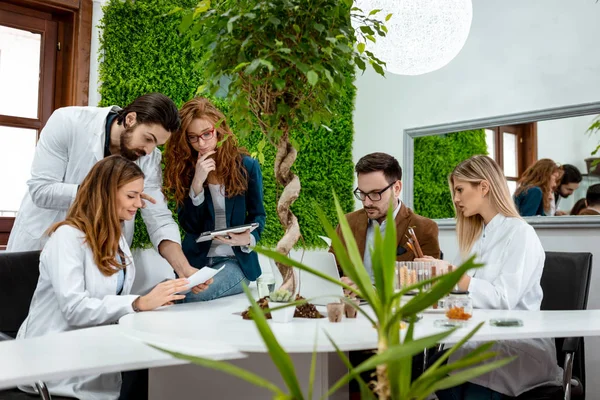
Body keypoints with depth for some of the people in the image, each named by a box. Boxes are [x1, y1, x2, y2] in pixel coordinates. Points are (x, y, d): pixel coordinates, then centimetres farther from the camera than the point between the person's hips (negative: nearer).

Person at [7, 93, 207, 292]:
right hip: (41, 243, -2)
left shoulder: (149, 158, -12)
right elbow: (41, 190, -23)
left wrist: (184, 268, -29)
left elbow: (159, 219, -14)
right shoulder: (68, 122, -21)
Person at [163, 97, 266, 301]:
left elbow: (258, 215, 4)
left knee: (190, 296, -28)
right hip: (195, 260, 2)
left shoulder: (246, 165, -3)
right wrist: (197, 182, -20)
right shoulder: (183, 169, 0)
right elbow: (189, 226, -7)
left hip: (236, 260, -2)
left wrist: (248, 238, -19)